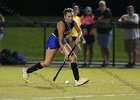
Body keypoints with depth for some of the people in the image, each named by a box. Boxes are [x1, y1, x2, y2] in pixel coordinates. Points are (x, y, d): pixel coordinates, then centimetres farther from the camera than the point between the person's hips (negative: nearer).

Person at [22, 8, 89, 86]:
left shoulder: (73, 22, -9)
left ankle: (77, 80, -3)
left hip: (62, 41, 8)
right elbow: (60, 41, -28)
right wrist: (65, 52, -30)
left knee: (74, 57, -5)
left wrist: (78, 37, -13)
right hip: (53, 41, -8)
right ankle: (27, 71, 9)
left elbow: (79, 31, 9)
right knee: (47, 63, -8)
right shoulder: (62, 24, -30)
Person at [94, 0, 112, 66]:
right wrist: (103, 21, -14)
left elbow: (108, 21, -16)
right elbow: (95, 21, -1)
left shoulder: (108, 11, -9)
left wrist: (100, 20, -9)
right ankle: (104, 60, 15)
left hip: (107, 32, -4)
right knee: (102, 47, 7)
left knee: (106, 47, -5)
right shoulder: (97, 11, 2)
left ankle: (107, 60, 5)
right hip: (99, 31, 4)